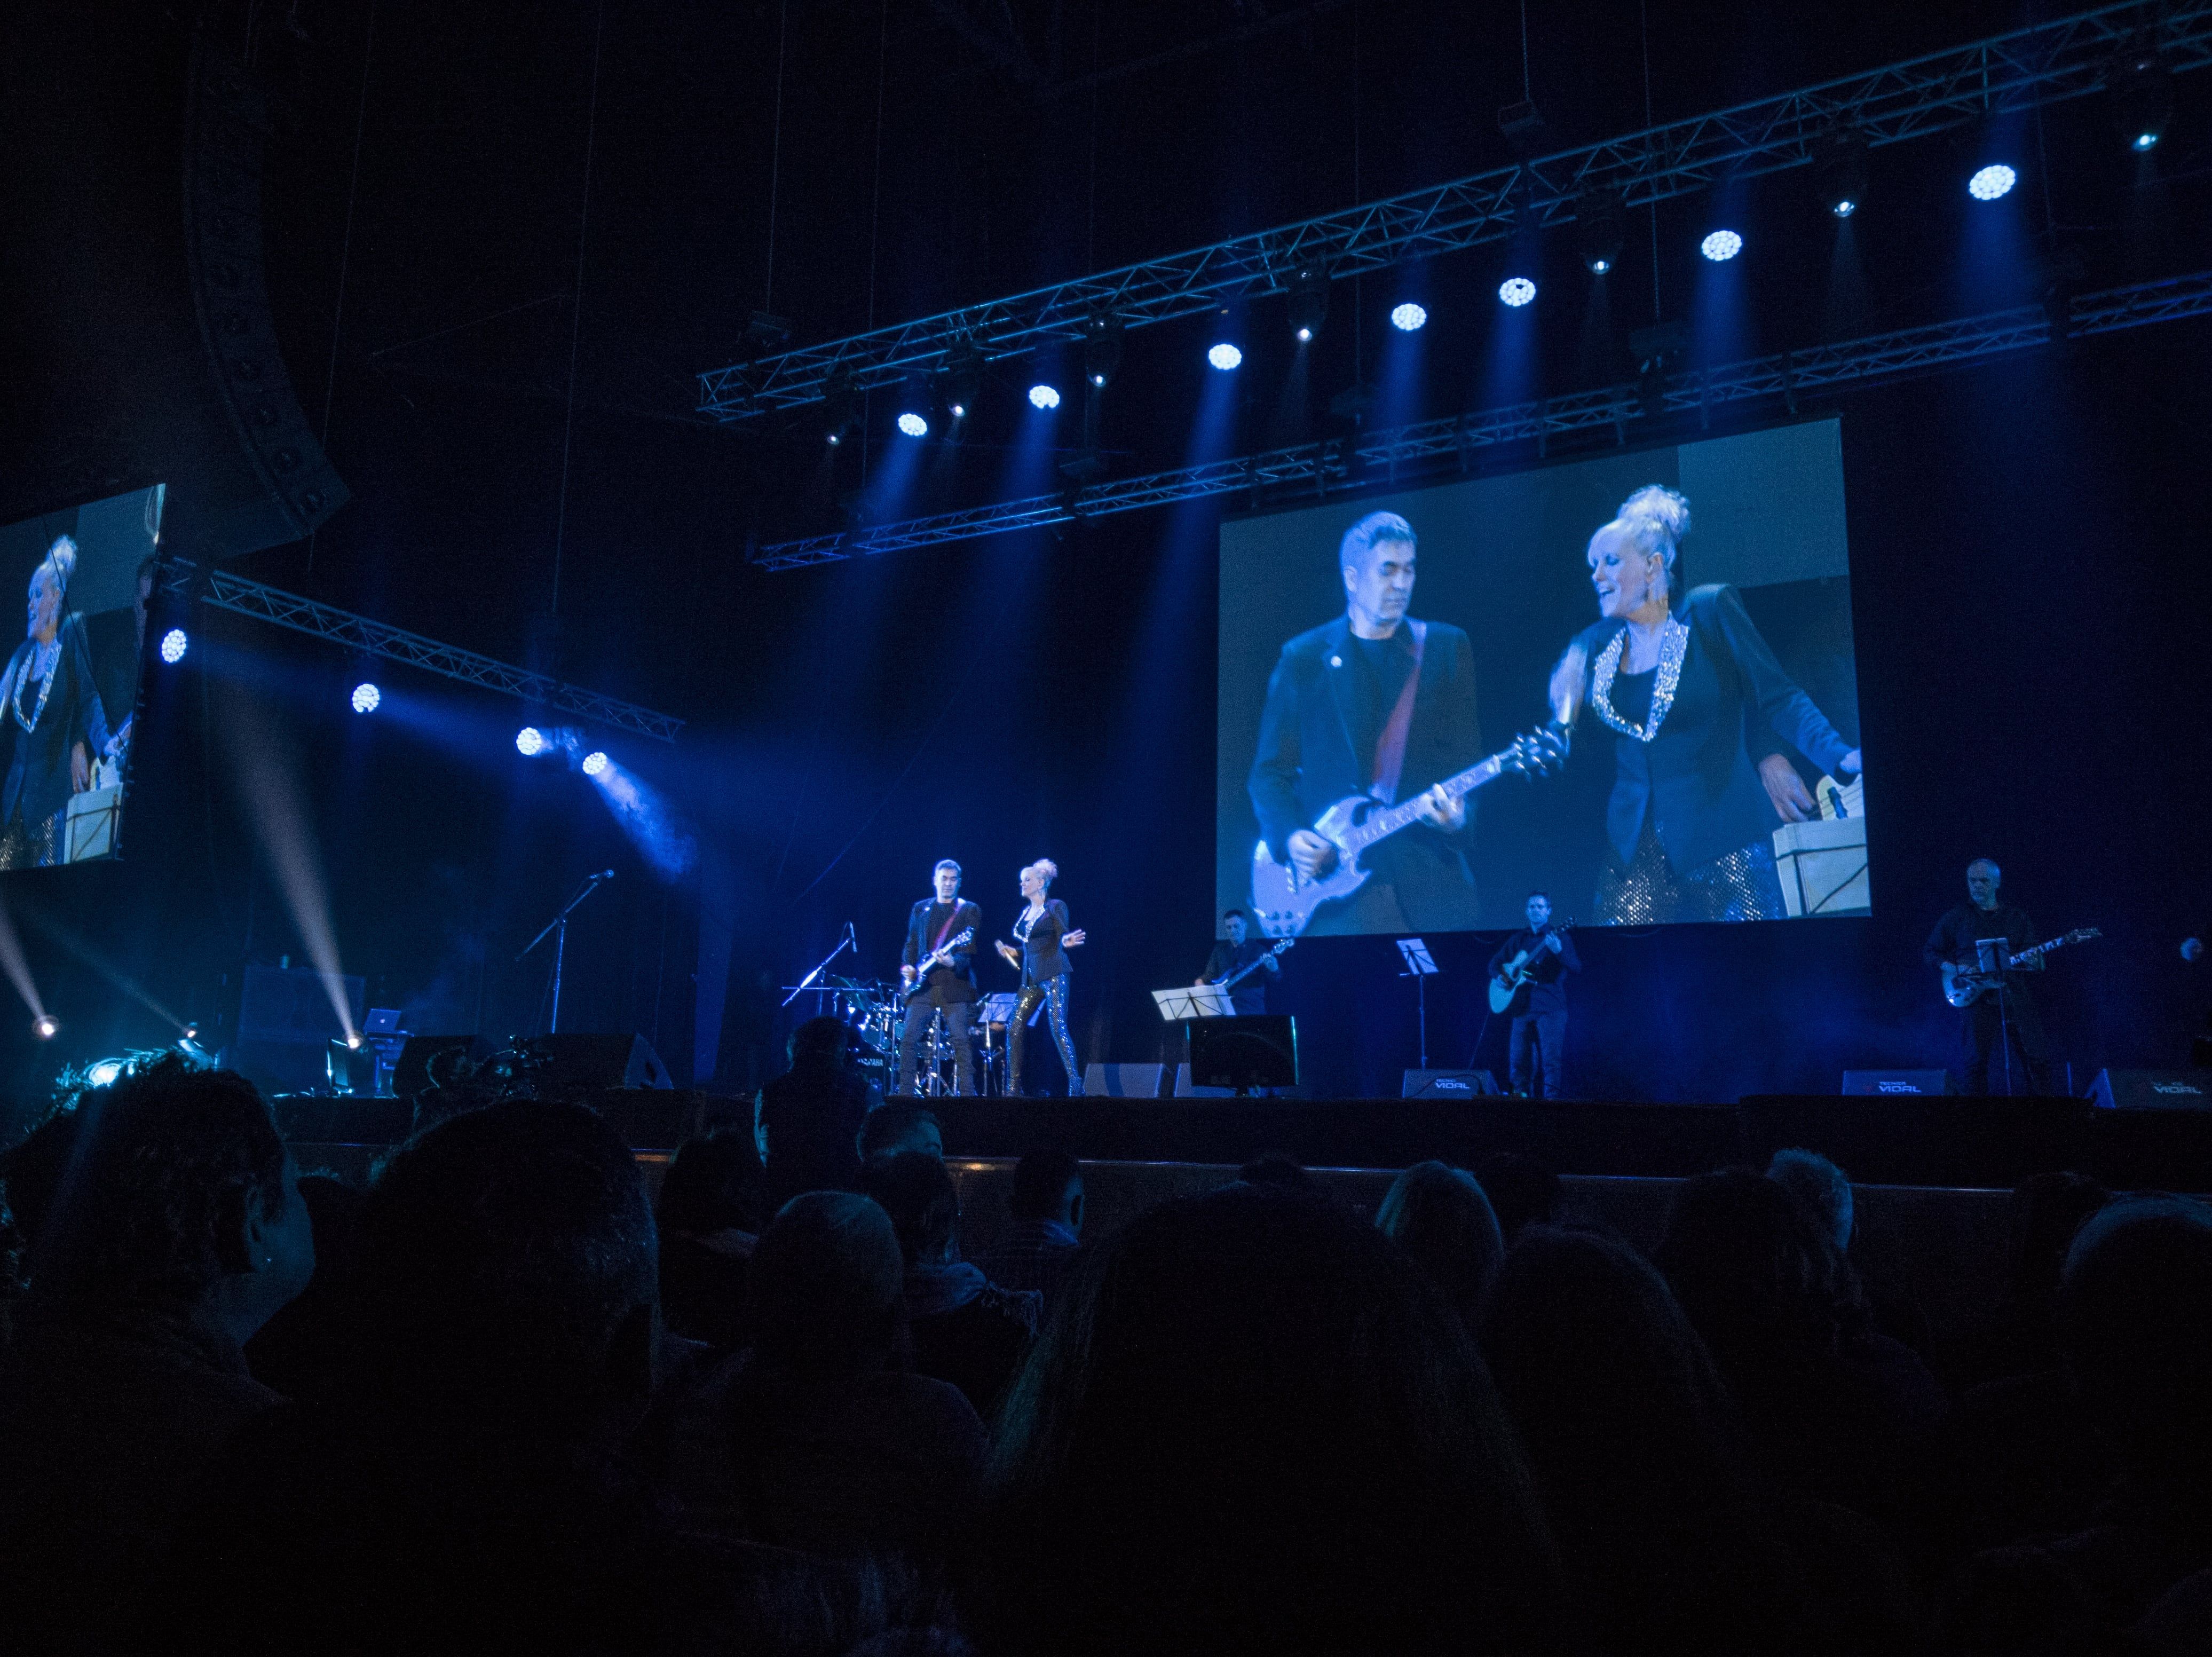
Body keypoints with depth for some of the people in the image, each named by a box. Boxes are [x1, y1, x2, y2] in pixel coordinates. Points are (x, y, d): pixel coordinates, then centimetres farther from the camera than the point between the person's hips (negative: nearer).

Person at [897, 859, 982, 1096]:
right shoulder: (920, 909, 16)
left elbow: (972, 949, -5)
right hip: (922, 985, 3)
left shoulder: (970, 910, 4)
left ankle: (967, 1093, -4)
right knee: (908, 1038, -3)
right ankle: (904, 1092, 4)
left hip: (954, 985, -3)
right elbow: (911, 944, 18)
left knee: (961, 1040, -8)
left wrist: (954, 962, -25)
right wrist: (907, 967, -1)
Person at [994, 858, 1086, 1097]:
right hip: (1031, 978, 7)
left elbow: (1061, 940, -8)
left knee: (1058, 1030, -13)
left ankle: (1076, 1088, -11)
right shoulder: (1025, 913, 18)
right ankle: (1014, 1089, 6)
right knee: (1014, 1030, 1)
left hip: (1053, 975, -7)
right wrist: (1013, 952, 10)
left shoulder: (1055, 907, -1)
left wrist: (1066, 942, -30)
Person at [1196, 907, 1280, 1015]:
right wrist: (1200, 984, -3)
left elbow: (1276, 975, -8)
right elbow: (1208, 976, 19)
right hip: (1224, 1009, 4)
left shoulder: (1257, 949, 2)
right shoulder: (1220, 950, 13)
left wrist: (1272, 966, -30)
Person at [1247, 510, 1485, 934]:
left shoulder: (1446, 648, 9)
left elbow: (1467, 756, 6)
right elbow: (1270, 773, 7)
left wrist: (1457, 810, -15)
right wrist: (1290, 836, -10)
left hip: (1428, 877, 1)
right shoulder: (1303, 658, 6)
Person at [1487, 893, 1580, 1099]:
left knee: (1551, 1059, -11)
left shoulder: (1561, 938, 3)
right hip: (1523, 1008, 4)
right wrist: (1499, 976, 0)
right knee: (1519, 1060, 3)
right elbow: (1494, 963, 23)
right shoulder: (1518, 940, 15)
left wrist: (1559, 951, -28)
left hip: (1551, 1009, -4)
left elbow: (1577, 967, -9)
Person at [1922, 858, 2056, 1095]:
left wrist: (2034, 962, -12)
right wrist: (1950, 967, -6)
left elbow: (2033, 955, 12)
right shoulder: (1957, 918, 10)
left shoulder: (2017, 915, 15)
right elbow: (1929, 951, 12)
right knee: (1974, 1061, -7)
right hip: (1975, 995, -2)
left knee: (2037, 1056, -3)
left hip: (2016, 995, 2)